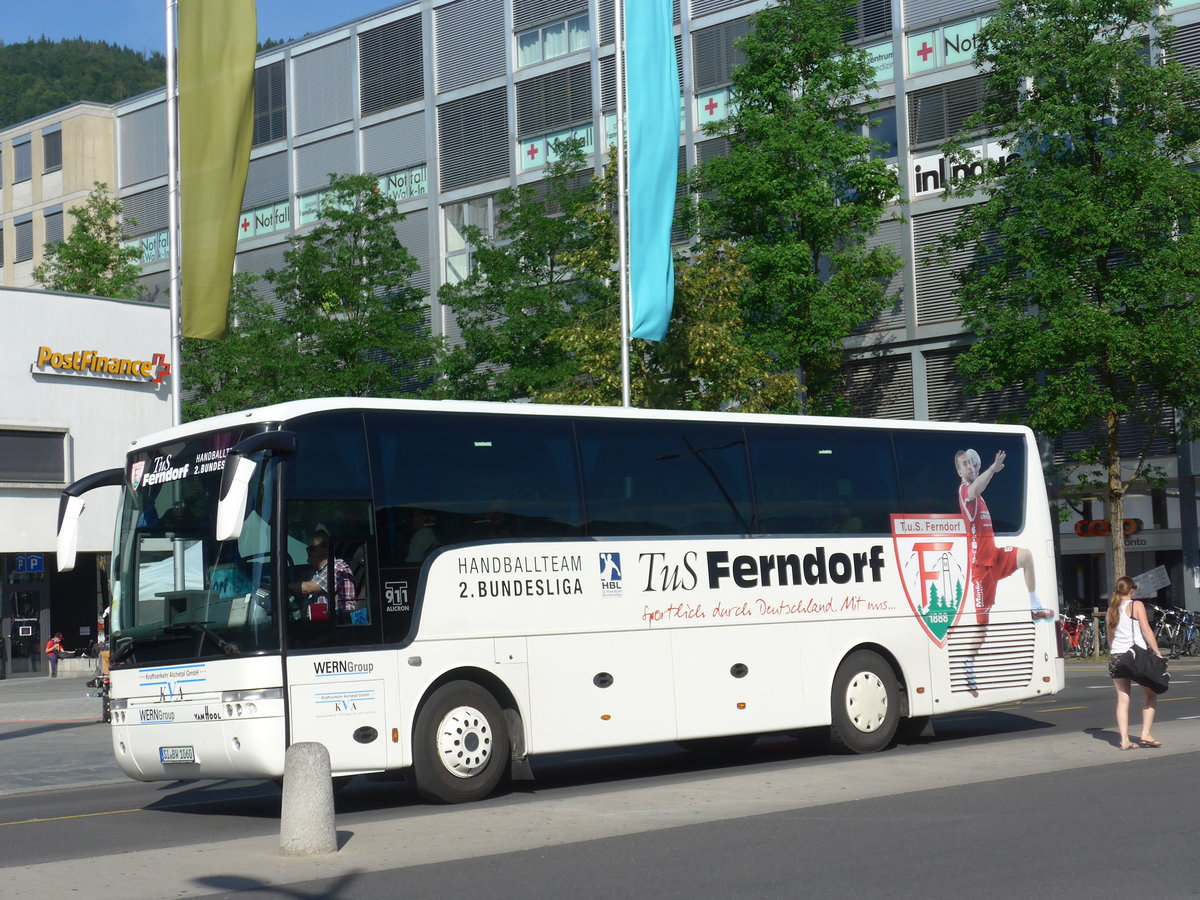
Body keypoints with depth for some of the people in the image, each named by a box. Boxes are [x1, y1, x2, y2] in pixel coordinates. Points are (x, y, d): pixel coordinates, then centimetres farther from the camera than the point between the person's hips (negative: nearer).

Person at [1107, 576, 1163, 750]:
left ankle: (1124, 740, -2)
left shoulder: (1112, 609, 12)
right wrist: (1158, 653, -7)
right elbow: (1146, 630, -9)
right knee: (1151, 694, 11)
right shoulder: (1136, 605, -3)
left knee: (1122, 699, 4)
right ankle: (1146, 734, 3)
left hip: (1116, 657, 5)